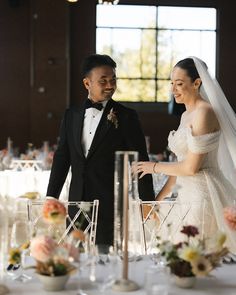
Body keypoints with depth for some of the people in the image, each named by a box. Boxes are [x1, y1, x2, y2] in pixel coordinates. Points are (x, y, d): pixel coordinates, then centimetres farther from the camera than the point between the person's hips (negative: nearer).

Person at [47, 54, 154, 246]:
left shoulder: (127, 117, -3)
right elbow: (61, 159, 13)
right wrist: (50, 200, 12)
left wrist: (148, 205, -6)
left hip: (111, 207, -4)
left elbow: (140, 162, -3)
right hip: (77, 204, 4)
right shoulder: (71, 115, 9)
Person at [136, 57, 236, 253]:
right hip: (187, 193, 9)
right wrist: (159, 198, 17)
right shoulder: (186, 115, 15)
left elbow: (191, 167, -16)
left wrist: (155, 167, -2)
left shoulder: (205, 113, -13)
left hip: (203, 194, -9)